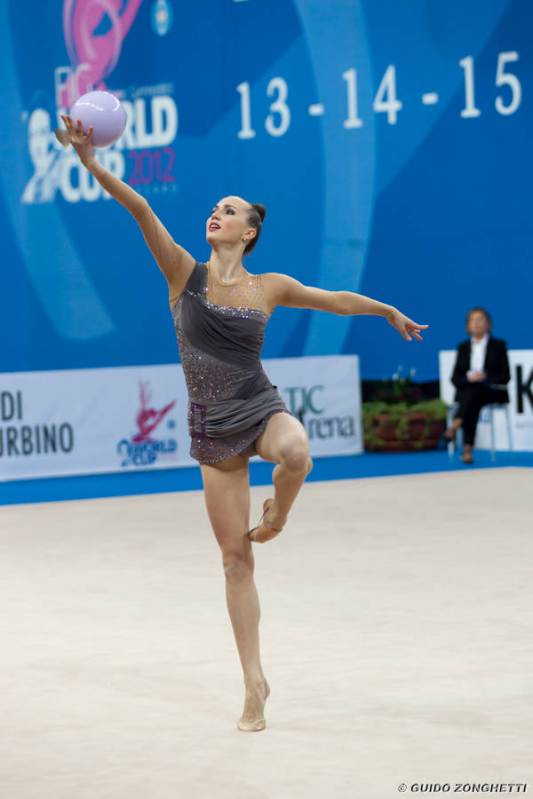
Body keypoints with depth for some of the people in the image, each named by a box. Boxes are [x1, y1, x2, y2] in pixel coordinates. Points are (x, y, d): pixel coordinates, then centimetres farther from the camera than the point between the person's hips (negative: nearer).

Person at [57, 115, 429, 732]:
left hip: (261, 408, 0)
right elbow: (140, 211, -13)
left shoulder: (269, 286, 2)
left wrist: (389, 312, 28)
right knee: (234, 556, 1)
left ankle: (275, 516, -1)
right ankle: (254, 683, 9)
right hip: (212, 428, 0)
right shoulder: (185, 272, -1)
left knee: (297, 454, -38)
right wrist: (91, 163, -22)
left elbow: (337, 300, 17)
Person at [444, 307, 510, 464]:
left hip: (492, 391, -2)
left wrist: (485, 378, -13)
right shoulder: (463, 347, 17)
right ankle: (467, 449, -48)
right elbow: (455, 378, 11)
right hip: (467, 391, 2)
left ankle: (455, 426, -55)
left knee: (474, 392, -39)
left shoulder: (498, 345, 10)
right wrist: (469, 378, -12)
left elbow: (505, 376, 4)